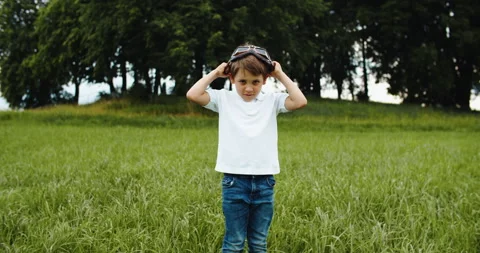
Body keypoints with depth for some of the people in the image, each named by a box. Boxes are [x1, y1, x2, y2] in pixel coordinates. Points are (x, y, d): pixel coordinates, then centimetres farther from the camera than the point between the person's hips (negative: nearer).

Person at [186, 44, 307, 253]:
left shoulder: (272, 100, 5)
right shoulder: (224, 99, 3)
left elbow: (300, 102, -10)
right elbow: (193, 95, -9)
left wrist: (281, 75, -1)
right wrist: (215, 73, 0)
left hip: (264, 182, 2)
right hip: (234, 181, -1)